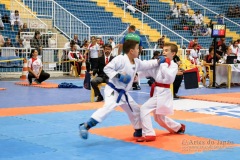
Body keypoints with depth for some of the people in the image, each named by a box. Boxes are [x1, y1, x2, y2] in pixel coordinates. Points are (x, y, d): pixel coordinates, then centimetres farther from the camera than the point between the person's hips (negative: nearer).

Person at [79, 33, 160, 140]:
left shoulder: (137, 62, 7)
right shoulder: (120, 59, -18)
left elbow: (147, 64, 22)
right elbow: (107, 68, -17)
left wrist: (158, 61, 12)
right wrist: (117, 75, -27)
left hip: (123, 93, 10)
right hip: (112, 90, -9)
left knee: (135, 110, 20)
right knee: (108, 107, -32)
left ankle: (139, 130, 40)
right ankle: (86, 126, -33)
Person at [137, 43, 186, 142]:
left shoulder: (173, 65, -8)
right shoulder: (160, 63, 12)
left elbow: (169, 78, -24)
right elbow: (147, 71, 8)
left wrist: (163, 65, -19)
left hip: (163, 93, -9)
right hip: (157, 92, 9)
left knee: (144, 109, -19)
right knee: (159, 118, 21)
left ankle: (148, 134, -15)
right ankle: (179, 128, 42)